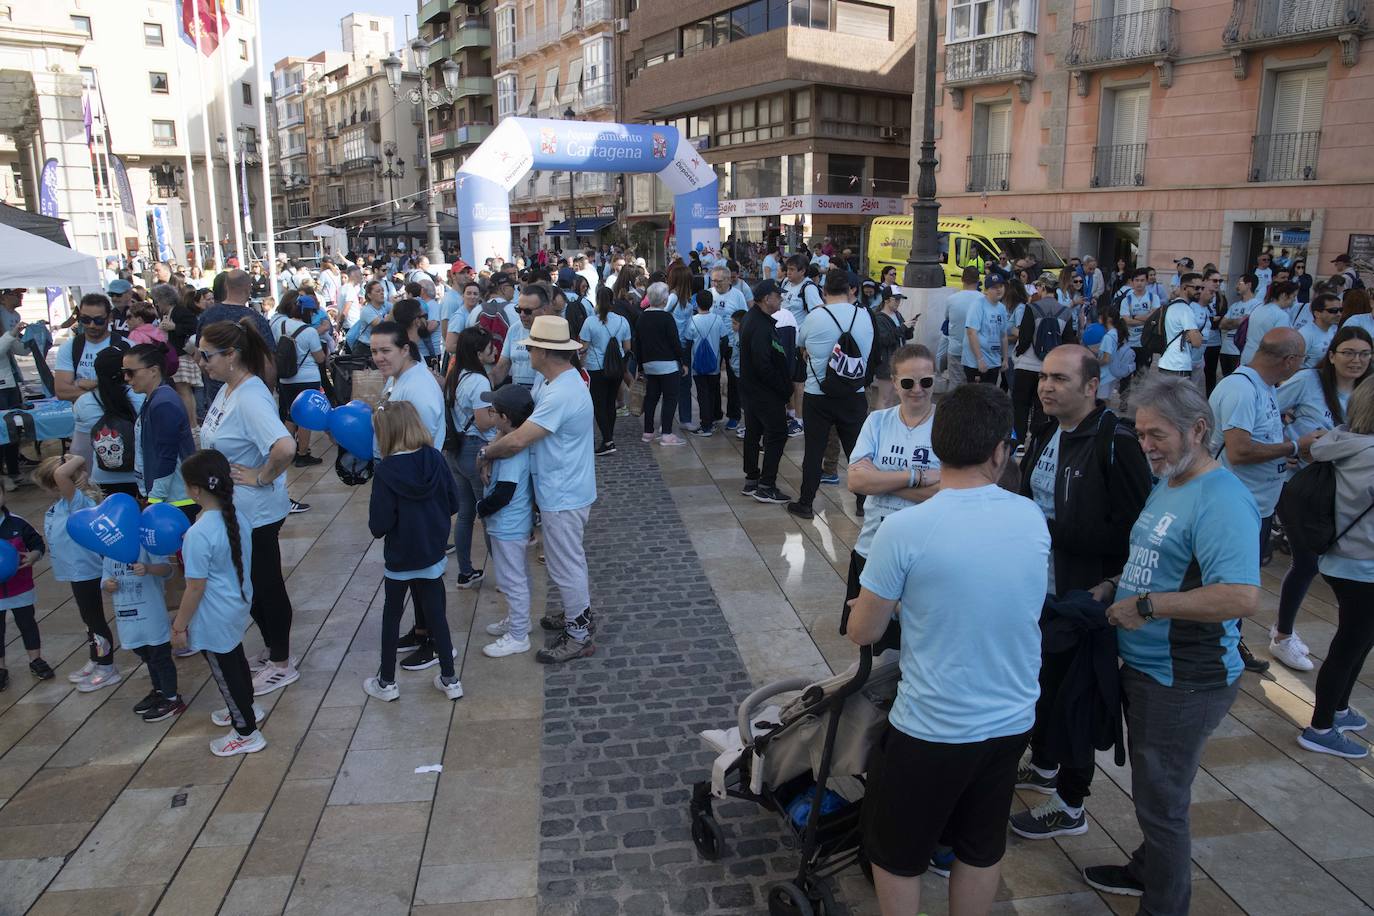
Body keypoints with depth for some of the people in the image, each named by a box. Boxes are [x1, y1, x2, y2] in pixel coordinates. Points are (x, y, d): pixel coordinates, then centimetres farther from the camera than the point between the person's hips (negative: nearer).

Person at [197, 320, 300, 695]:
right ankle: (272, 650, 39)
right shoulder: (227, 389, 4)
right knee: (250, 584, 21)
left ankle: (281, 664, 22)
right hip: (233, 509, 10)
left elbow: (285, 448, -41)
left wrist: (262, 477, -25)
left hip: (256, 513, -10)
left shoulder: (251, 398, -26)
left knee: (266, 584, 6)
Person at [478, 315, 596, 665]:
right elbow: (527, 427, 11)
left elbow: (517, 440, -30)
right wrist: (495, 449, -3)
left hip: (563, 496, -10)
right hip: (565, 490, 10)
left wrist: (486, 453, -11)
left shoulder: (561, 395, -29)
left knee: (565, 565, 4)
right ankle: (579, 614, 41)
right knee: (570, 560, 24)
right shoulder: (563, 381, 6)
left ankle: (579, 636, 18)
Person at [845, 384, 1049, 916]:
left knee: (897, 857, 17)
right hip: (1012, 723, 5)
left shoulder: (904, 530, -22)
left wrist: (878, 601, 11)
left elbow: (863, 633, -11)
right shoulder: (1033, 519, -6)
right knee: (981, 852, 25)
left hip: (930, 729, -5)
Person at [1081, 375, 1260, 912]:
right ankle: (1146, 871, 46)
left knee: (1162, 802, 6)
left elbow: (1242, 597, -34)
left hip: (1184, 682, -9)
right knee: (1149, 788, 26)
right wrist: (1115, 587, 5)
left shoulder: (1221, 500, -23)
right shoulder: (1166, 484, 9)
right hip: (1144, 667, 9)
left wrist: (1146, 605, -27)